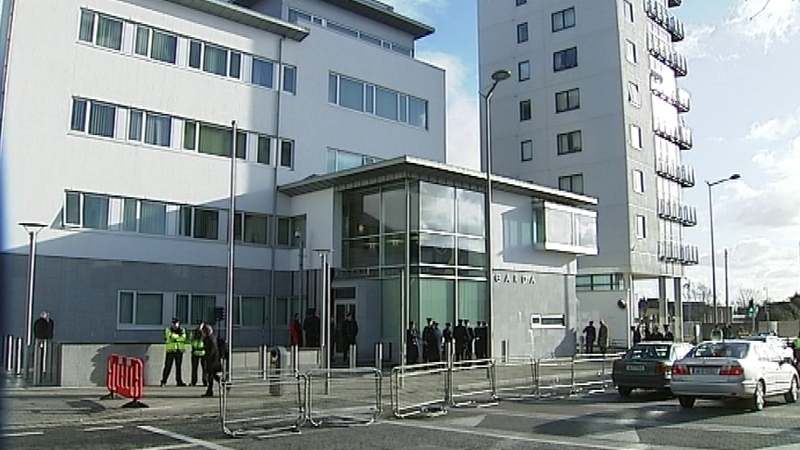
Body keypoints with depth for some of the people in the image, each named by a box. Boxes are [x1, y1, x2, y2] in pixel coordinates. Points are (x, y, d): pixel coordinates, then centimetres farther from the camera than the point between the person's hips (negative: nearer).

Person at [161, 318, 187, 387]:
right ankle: (163, 381, 2)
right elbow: (171, 336, -16)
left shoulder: (182, 330, 9)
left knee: (178, 367, 7)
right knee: (168, 366, -4)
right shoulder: (168, 330, 3)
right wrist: (179, 335, -14)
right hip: (171, 351, -2)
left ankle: (179, 381, 11)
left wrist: (175, 339, -18)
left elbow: (183, 338, -8)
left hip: (179, 351, 2)